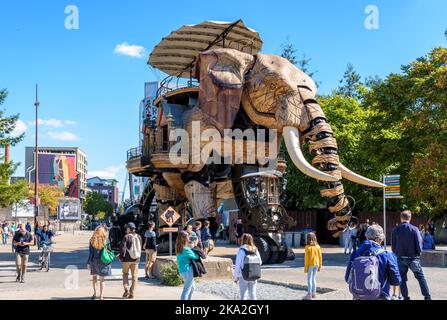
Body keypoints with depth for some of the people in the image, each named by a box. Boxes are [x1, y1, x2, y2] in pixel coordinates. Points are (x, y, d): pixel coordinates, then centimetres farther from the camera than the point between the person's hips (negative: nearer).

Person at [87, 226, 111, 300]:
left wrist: (88, 263, -1)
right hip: (103, 261, -1)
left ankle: (95, 293, 27)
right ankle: (101, 296, 3)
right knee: (102, 280, 5)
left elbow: (90, 253, -6)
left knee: (94, 277, 22)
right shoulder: (105, 240, -7)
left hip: (94, 261, 1)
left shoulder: (92, 240, -5)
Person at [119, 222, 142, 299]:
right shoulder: (138, 237, 6)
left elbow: (123, 248, -13)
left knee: (125, 273, 13)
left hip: (127, 259, -3)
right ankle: (132, 293, 5)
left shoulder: (126, 237, -10)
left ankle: (126, 289, -1)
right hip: (136, 259, 4)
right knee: (134, 276, 7)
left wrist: (121, 257, -1)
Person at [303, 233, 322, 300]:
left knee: (309, 279, -1)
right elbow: (320, 257, 4)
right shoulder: (317, 246, -1)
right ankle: (314, 293, 23)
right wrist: (320, 266, 13)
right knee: (314, 279, 16)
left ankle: (309, 295, -4)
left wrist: (306, 267, -5)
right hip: (316, 264, 5)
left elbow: (306, 258, -12)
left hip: (310, 265, -5)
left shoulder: (308, 247, -13)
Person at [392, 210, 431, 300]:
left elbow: (393, 246, 1)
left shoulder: (395, 230, -2)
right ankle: (427, 297, 4)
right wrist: (418, 255, 7)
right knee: (421, 277, 8)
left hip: (401, 258, 1)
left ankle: (406, 297, 8)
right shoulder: (414, 229, -7)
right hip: (413, 258, -1)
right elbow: (419, 244, -7)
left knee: (402, 279, 9)